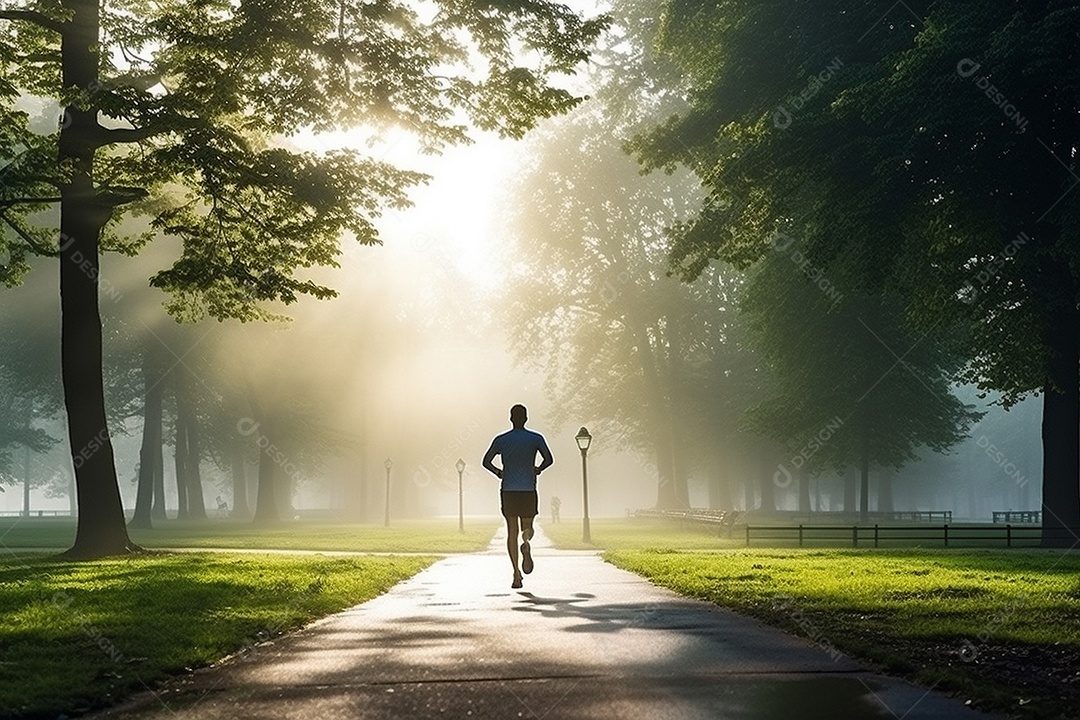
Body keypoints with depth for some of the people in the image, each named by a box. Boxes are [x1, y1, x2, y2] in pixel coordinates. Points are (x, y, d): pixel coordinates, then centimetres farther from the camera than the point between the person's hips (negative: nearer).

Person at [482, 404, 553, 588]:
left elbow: (486, 461, -2)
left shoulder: (500, 440, 4)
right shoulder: (536, 439, 1)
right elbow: (548, 459, -10)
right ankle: (526, 543, -23)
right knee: (527, 527, 15)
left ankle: (516, 573, -8)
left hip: (508, 491, 0)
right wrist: (538, 470, 8)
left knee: (512, 531, 4)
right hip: (528, 490, 0)